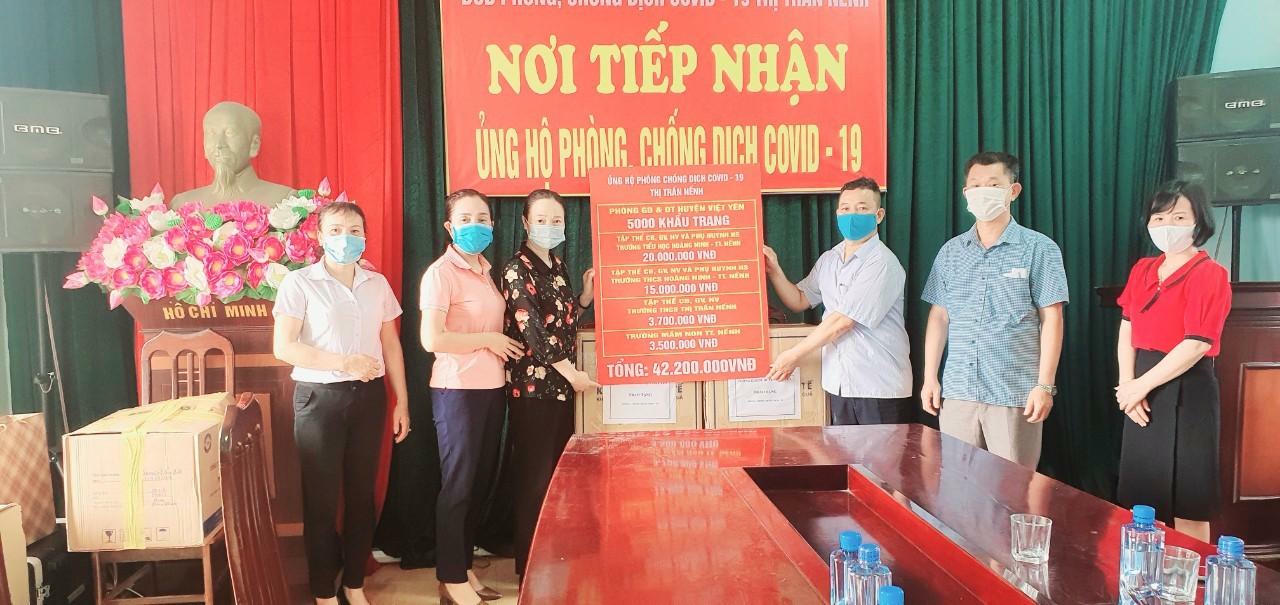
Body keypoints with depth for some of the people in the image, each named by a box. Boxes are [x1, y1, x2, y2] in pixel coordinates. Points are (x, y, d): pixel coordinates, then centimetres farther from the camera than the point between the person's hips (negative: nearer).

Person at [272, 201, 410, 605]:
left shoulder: (377, 284, 8)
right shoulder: (299, 283, -5)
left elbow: (391, 345, 11)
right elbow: (283, 347, -12)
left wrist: (402, 401, 8)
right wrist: (345, 363, -17)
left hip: (369, 396, 4)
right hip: (320, 398, -4)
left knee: (362, 492, 10)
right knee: (322, 497, 5)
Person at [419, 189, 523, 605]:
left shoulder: (486, 270, 12)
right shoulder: (441, 273, -12)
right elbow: (432, 340, -22)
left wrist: (503, 345, 7)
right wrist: (489, 340, -13)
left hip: (492, 388, 7)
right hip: (458, 391, -7)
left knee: (479, 482, 14)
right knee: (457, 484, 3)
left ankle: (465, 568, 27)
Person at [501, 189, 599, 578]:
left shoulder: (558, 266, 13)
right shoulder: (518, 268, -10)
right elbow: (530, 328, -17)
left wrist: (585, 296, 4)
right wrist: (572, 372, -15)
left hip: (561, 382, 8)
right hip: (533, 385, -8)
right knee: (534, 475, -2)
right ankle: (531, 564, 9)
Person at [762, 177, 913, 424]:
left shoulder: (882, 263, -13)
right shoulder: (828, 260, 10)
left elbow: (842, 322, -16)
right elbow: (799, 300, 17)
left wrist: (794, 355, -10)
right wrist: (774, 270, 1)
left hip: (880, 387, -6)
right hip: (838, 385, 6)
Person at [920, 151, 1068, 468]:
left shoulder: (1039, 249, -1)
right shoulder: (951, 252, 10)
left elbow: (1051, 320, -4)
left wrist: (1045, 385, -9)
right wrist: (930, 378, 7)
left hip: (1015, 394, -3)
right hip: (957, 392, 3)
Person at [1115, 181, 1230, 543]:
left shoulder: (1209, 274, -10)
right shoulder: (1142, 270, 11)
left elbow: (1197, 344, -18)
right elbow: (1127, 330, 7)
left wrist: (1141, 385, -15)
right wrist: (1128, 385, -6)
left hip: (1187, 392, -6)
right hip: (1145, 390, 7)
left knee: (1187, 500, 2)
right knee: (1142, 498, 13)